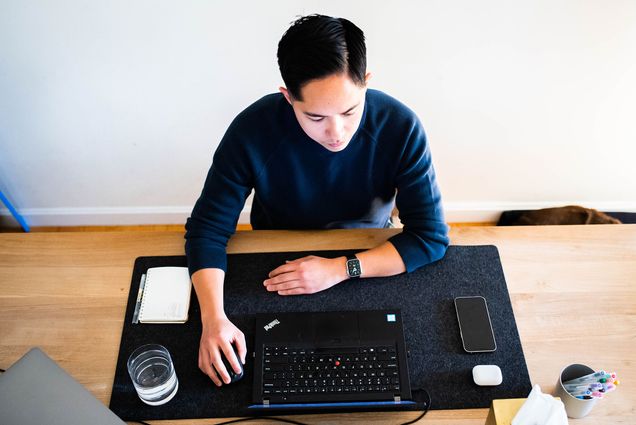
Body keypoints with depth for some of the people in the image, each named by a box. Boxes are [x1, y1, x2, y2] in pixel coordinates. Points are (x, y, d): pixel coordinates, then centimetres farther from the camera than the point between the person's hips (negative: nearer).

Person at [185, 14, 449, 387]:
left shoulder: (400, 128, -26)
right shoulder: (252, 131, -26)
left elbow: (431, 237, -21)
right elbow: (208, 228, -19)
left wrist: (340, 270, -31)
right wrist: (214, 318, -35)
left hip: (372, 261, 0)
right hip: (276, 265, 1)